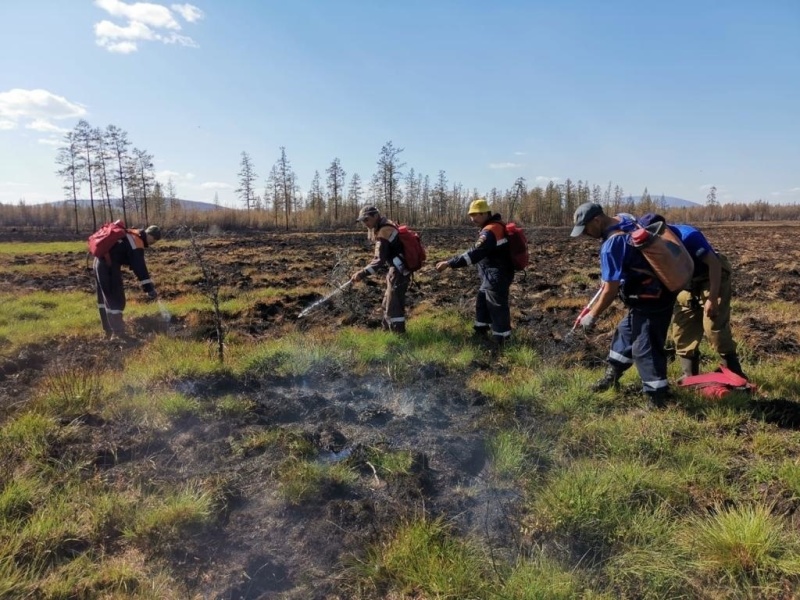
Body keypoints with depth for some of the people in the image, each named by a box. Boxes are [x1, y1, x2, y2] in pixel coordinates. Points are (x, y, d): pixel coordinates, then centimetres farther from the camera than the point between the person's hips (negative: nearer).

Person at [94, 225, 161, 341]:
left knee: (105, 298, 16)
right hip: (109, 266, -11)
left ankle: (109, 331, 27)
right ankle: (118, 333, -5)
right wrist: (149, 288, -21)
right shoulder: (137, 244, -16)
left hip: (100, 262, 11)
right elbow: (140, 268, -21)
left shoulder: (131, 235, 13)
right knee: (116, 299, -7)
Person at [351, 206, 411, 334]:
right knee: (388, 304, 20)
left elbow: (379, 261, -26)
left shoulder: (384, 232, -19)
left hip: (398, 272, -11)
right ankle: (387, 332, 33)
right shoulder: (385, 228, 12)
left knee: (394, 307, -8)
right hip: (397, 270, 11)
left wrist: (362, 274, -29)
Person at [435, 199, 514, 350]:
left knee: (497, 308, -1)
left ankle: (501, 340, 10)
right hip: (492, 276, 11)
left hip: (497, 276, -11)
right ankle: (481, 332, 34)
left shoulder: (491, 231, -23)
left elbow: (475, 254, -32)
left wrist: (449, 263, -33)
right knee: (482, 303, 20)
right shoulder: (495, 226, 10)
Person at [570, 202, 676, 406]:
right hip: (657, 292, 11)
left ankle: (657, 397, 5)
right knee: (626, 332, 22)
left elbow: (610, 290, -22)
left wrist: (592, 316, -9)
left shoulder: (611, 246, -25)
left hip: (650, 300, -11)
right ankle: (612, 376, 36)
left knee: (644, 348, -3)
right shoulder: (626, 219, 3)